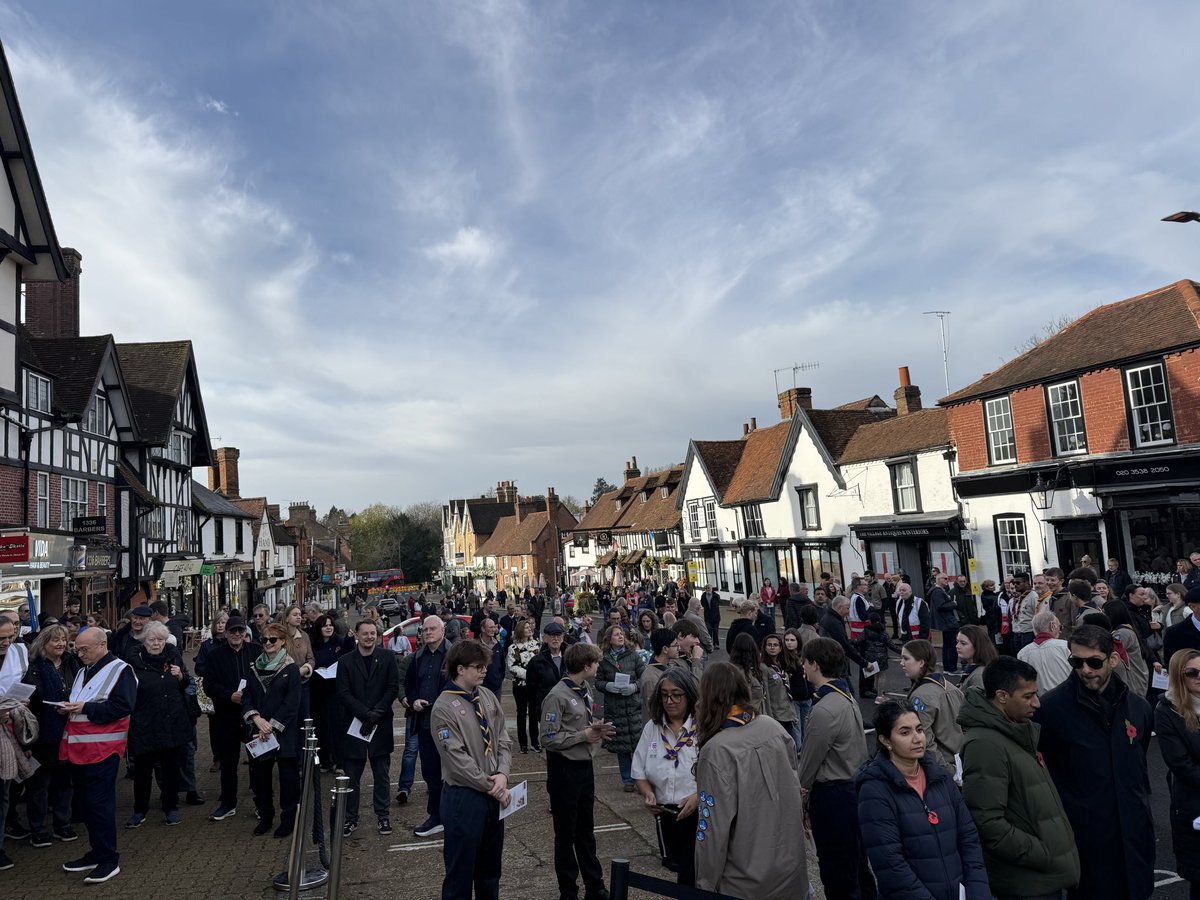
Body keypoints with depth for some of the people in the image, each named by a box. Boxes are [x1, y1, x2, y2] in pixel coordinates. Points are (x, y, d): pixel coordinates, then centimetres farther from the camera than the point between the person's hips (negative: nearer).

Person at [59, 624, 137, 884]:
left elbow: (123, 706, -20)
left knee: (99, 802, -6)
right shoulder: (83, 671, 18)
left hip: (103, 748, -9)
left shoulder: (119, 670, -10)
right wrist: (69, 708, 3)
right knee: (85, 801, 14)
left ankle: (109, 860, 3)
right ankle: (97, 852, 26)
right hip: (80, 747, 9)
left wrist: (85, 708, -20)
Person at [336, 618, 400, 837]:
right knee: (351, 776, 7)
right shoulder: (345, 661, 0)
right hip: (353, 726, 0)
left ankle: (382, 815, 21)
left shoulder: (386, 657, 1)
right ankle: (350, 818, 20)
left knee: (381, 775, 8)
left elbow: (393, 688, -2)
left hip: (381, 725, 0)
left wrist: (376, 713, -12)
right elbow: (343, 694, -5)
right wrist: (366, 714, -14)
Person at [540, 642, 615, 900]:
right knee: (566, 833, 9)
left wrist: (597, 730, -4)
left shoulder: (583, 691, 4)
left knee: (586, 831, 20)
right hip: (564, 770, -8)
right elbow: (548, 739, -22)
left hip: (585, 767, 8)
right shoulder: (557, 696, -21)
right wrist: (584, 735, -19)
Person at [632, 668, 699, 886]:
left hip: (698, 813, -5)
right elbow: (639, 772, 10)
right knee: (674, 865, 17)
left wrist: (698, 796, -23)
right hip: (665, 814, 5)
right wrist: (648, 794, -8)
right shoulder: (651, 729, 5)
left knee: (690, 877, -7)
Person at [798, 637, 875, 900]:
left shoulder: (824, 710, -25)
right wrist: (808, 786, 8)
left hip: (832, 799, -9)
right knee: (857, 866, 21)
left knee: (838, 877, 5)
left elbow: (809, 761, -14)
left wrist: (800, 790, 4)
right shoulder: (847, 697, 4)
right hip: (854, 788, 9)